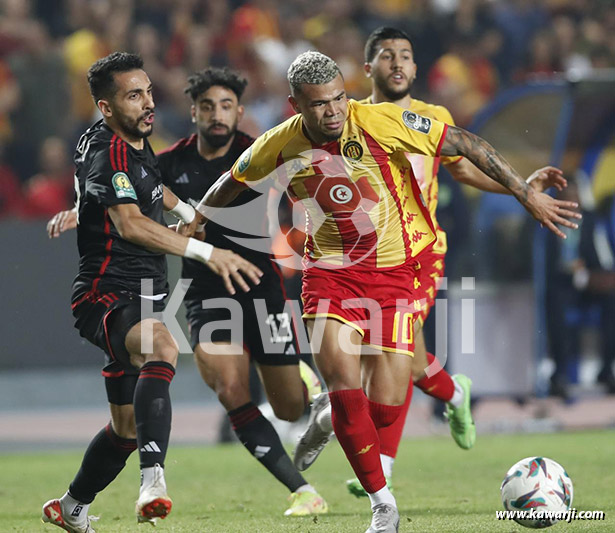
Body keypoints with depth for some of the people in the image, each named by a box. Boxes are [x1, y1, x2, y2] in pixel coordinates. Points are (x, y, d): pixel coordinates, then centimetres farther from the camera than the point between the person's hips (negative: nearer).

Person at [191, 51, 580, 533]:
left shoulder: (380, 122, -17)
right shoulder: (278, 147, -8)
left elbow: (465, 144, -11)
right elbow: (233, 183, 15)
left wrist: (529, 195, -11)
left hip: (393, 271, -1)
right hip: (330, 272, 1)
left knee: (385, 408, -4)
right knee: (343, 383, -20)